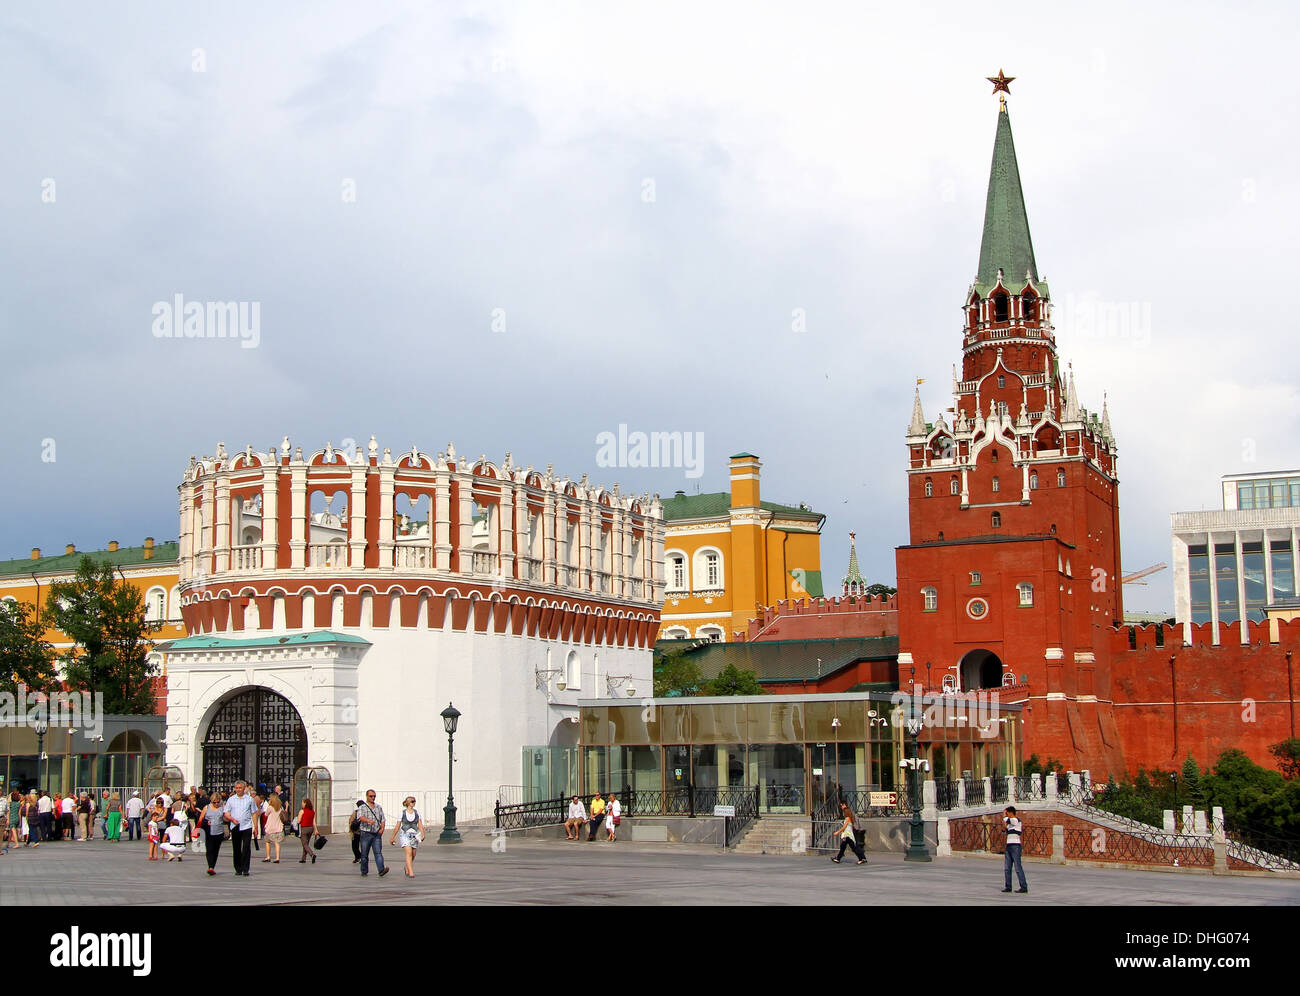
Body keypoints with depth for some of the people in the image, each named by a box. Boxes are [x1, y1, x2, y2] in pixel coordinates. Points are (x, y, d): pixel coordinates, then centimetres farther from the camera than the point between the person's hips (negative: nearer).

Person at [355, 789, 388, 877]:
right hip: (366, 834, -2)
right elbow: (360, 817, -19)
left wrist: (382, 828, -3)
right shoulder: (362, 808, 0)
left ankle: (381, 870, -20)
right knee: (364, 854, 5)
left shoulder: (379, 807, 14)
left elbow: (382, 819, 16)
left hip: (377, 834, 2)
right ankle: (364, 871, 18)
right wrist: (368, 820, -39)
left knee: (378, 852, -10)